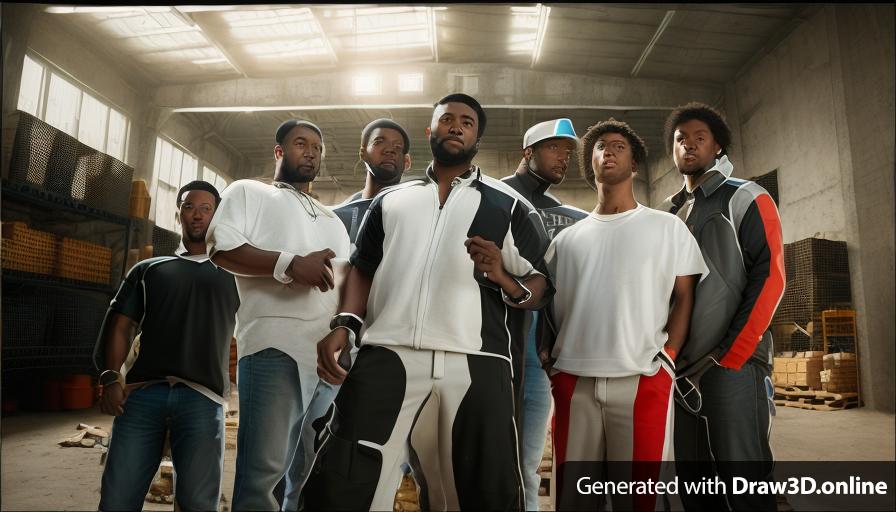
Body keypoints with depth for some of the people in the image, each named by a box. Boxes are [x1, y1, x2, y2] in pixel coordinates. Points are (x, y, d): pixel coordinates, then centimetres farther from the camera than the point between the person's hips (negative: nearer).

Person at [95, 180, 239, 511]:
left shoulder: (233, 272, 21)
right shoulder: (149, 269, 24)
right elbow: (121, 325, 14)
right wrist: (111, 377, -1)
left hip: (201, 396, -1)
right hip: (142, 392, 2)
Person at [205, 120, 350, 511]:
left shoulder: (332, 219, 32)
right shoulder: (248, 191, 15)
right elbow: (221, 248, -3)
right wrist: (289, 263, -16)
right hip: (275, 342, -5)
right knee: (264, 467, -9)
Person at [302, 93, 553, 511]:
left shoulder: (510, 206, 14)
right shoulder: (390, 201, 21)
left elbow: (541, 290, 11)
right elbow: (362, 270, 19)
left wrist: (503, 278, -11)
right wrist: (344, 323, 1)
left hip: (475, 365, 0)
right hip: (388, 357, 1)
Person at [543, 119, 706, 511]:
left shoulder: (667, 227, 11)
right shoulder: (567, 238, 17)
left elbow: (684, 297, 6)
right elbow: (546, 304, 16)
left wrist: (666, 357, -7)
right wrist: (551, 362, 3)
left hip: (643, 380, -2)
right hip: (573, 382, 3)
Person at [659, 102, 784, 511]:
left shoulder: (746, 199, 2)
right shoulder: (667, 213, 18)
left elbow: (769, 279, -9)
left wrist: (729, 356, -15)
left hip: (732, 364, -5)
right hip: (679, 367, 6)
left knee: (742, 476, -2)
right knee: (691, 475, 12)